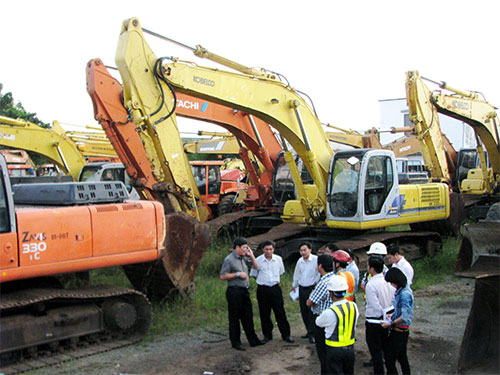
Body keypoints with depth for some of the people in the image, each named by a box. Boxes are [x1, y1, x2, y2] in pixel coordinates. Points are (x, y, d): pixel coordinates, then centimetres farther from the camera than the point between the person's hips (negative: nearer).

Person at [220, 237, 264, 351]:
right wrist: (238, 274, -16)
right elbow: (223, 276, -14)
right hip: (234, 291, -8)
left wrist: (251, 255, 7)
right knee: (234, 319, 1)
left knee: (248, 317, 12)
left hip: (244, 291, 8)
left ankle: (253, 340, 20)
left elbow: (256, 267, 19)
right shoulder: (229, 259, -11)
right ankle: (235, 343, 9)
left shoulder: (243, 258, 13)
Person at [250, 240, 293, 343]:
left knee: (280, 312, 1)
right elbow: (254, 275, 8)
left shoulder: (278, 259, 2)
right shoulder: (258, 260, -5)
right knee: (264, 313, 6)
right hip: (262, 289, -1)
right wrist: (263, 280, 9)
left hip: (275, 288, 1)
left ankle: (286, 335, 10)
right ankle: (267, 335, 18)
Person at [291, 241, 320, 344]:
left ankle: (312, 334, -3)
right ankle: (309, 331, 24)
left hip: (312, 288, -6)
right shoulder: (300, 261, 9)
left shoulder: (316, 260, -12)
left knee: (312, 311, -8)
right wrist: (294, 285, 29)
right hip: (302, 288, 6)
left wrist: (316, 281, -9)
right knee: (303, 311, 11)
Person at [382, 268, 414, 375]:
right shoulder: (400, 290, 7)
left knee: (390, 359, -5)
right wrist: (392, 316, 8)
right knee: (401, 356, 21)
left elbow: (405, 317, -24)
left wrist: (391, 323, -15)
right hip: (397, 329, 10)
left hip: (400, 330, -10)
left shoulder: (405, 294, -23)